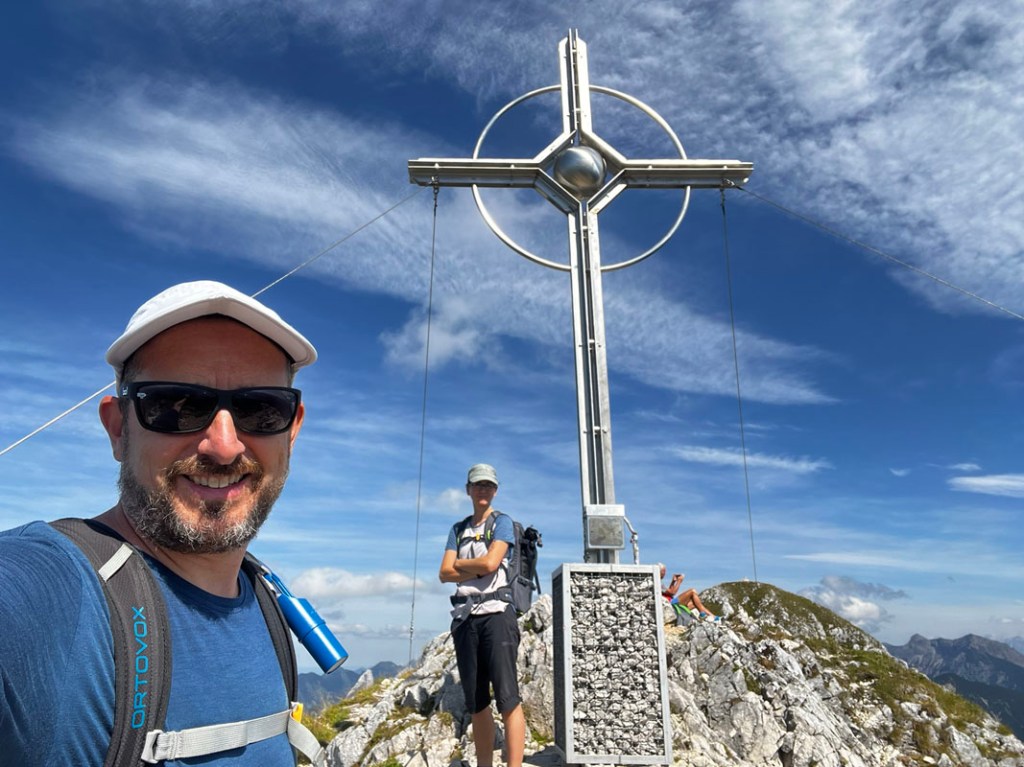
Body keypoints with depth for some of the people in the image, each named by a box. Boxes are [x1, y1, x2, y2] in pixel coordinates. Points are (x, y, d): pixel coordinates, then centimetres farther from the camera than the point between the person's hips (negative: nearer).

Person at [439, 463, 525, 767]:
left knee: (507, 698, -10)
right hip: (464, 616, 5)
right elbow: (445, 574, 7)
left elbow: (490, 562, -10)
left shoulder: (502, 521, 5)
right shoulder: (458, 529, 18)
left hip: (496, 612, -5)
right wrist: (478, 569, -5)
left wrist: (460, 563, 6)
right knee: (476, 702, 8)